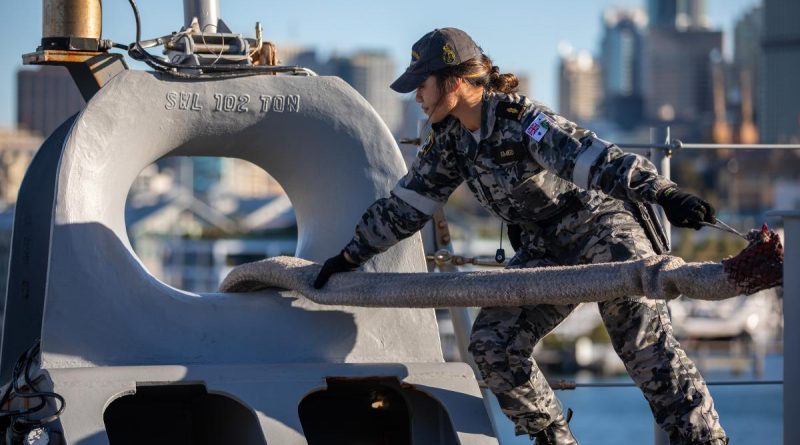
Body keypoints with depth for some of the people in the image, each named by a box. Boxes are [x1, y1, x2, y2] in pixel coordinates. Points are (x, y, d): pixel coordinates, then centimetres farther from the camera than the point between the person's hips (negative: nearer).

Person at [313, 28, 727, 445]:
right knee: (491, 343, -5)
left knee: (643, 334, -22)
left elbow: (595, 159, -36)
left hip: (601, 221, -8)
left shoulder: (521, 120, -23)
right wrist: (351, 256, 18)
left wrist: (663, 193, -50)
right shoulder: (450, 141, 1)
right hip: (545, 249, 8)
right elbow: (406, 203, 14)